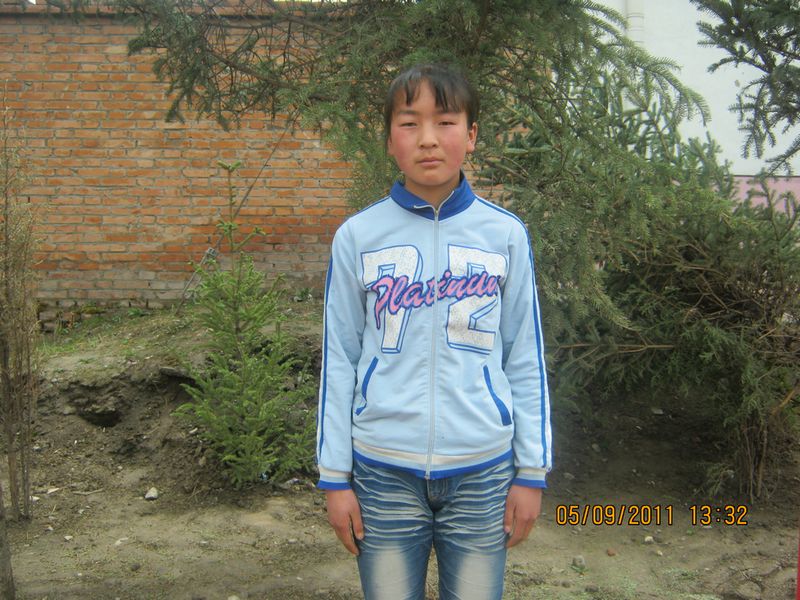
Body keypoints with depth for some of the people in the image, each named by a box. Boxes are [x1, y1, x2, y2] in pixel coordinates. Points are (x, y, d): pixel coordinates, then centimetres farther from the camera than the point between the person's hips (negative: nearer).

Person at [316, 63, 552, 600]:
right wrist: (335, 475, 3)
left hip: (483, 469, 0)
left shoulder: (505, 234, 0)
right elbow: (340, 359, 2)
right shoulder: (357, 237, -1)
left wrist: (532, 471, 4)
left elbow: (525, 358, 4)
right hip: (383, 470, 0)